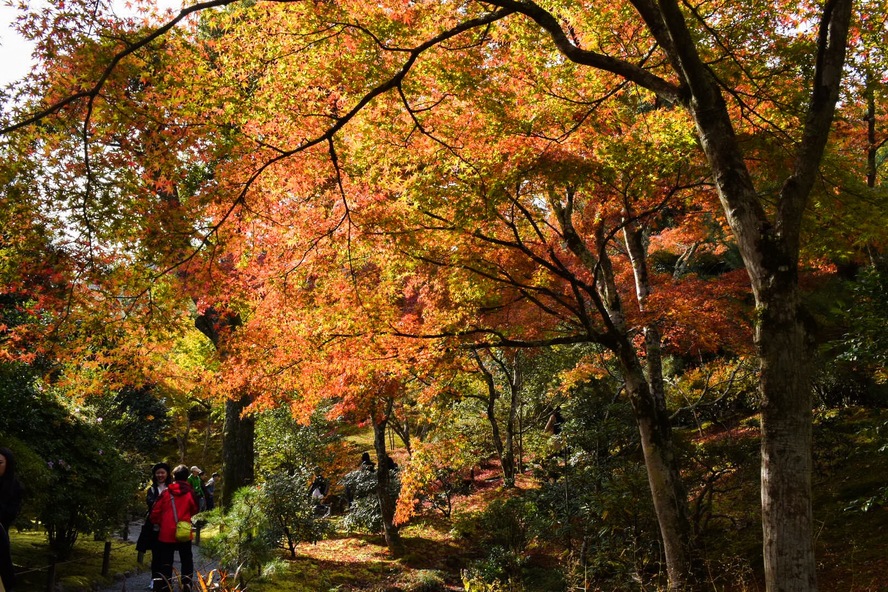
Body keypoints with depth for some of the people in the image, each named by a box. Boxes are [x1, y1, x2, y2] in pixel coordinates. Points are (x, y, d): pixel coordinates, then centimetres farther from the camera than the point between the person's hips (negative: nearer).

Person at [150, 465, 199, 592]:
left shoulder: (166, 493, -3)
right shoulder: (190, 493, -5)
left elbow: (155, 512, -1)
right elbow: (195, 510, 8)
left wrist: (160, 523, 17)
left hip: (166, 534, 1)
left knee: (166, 562, 10)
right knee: (187, 561, 14)